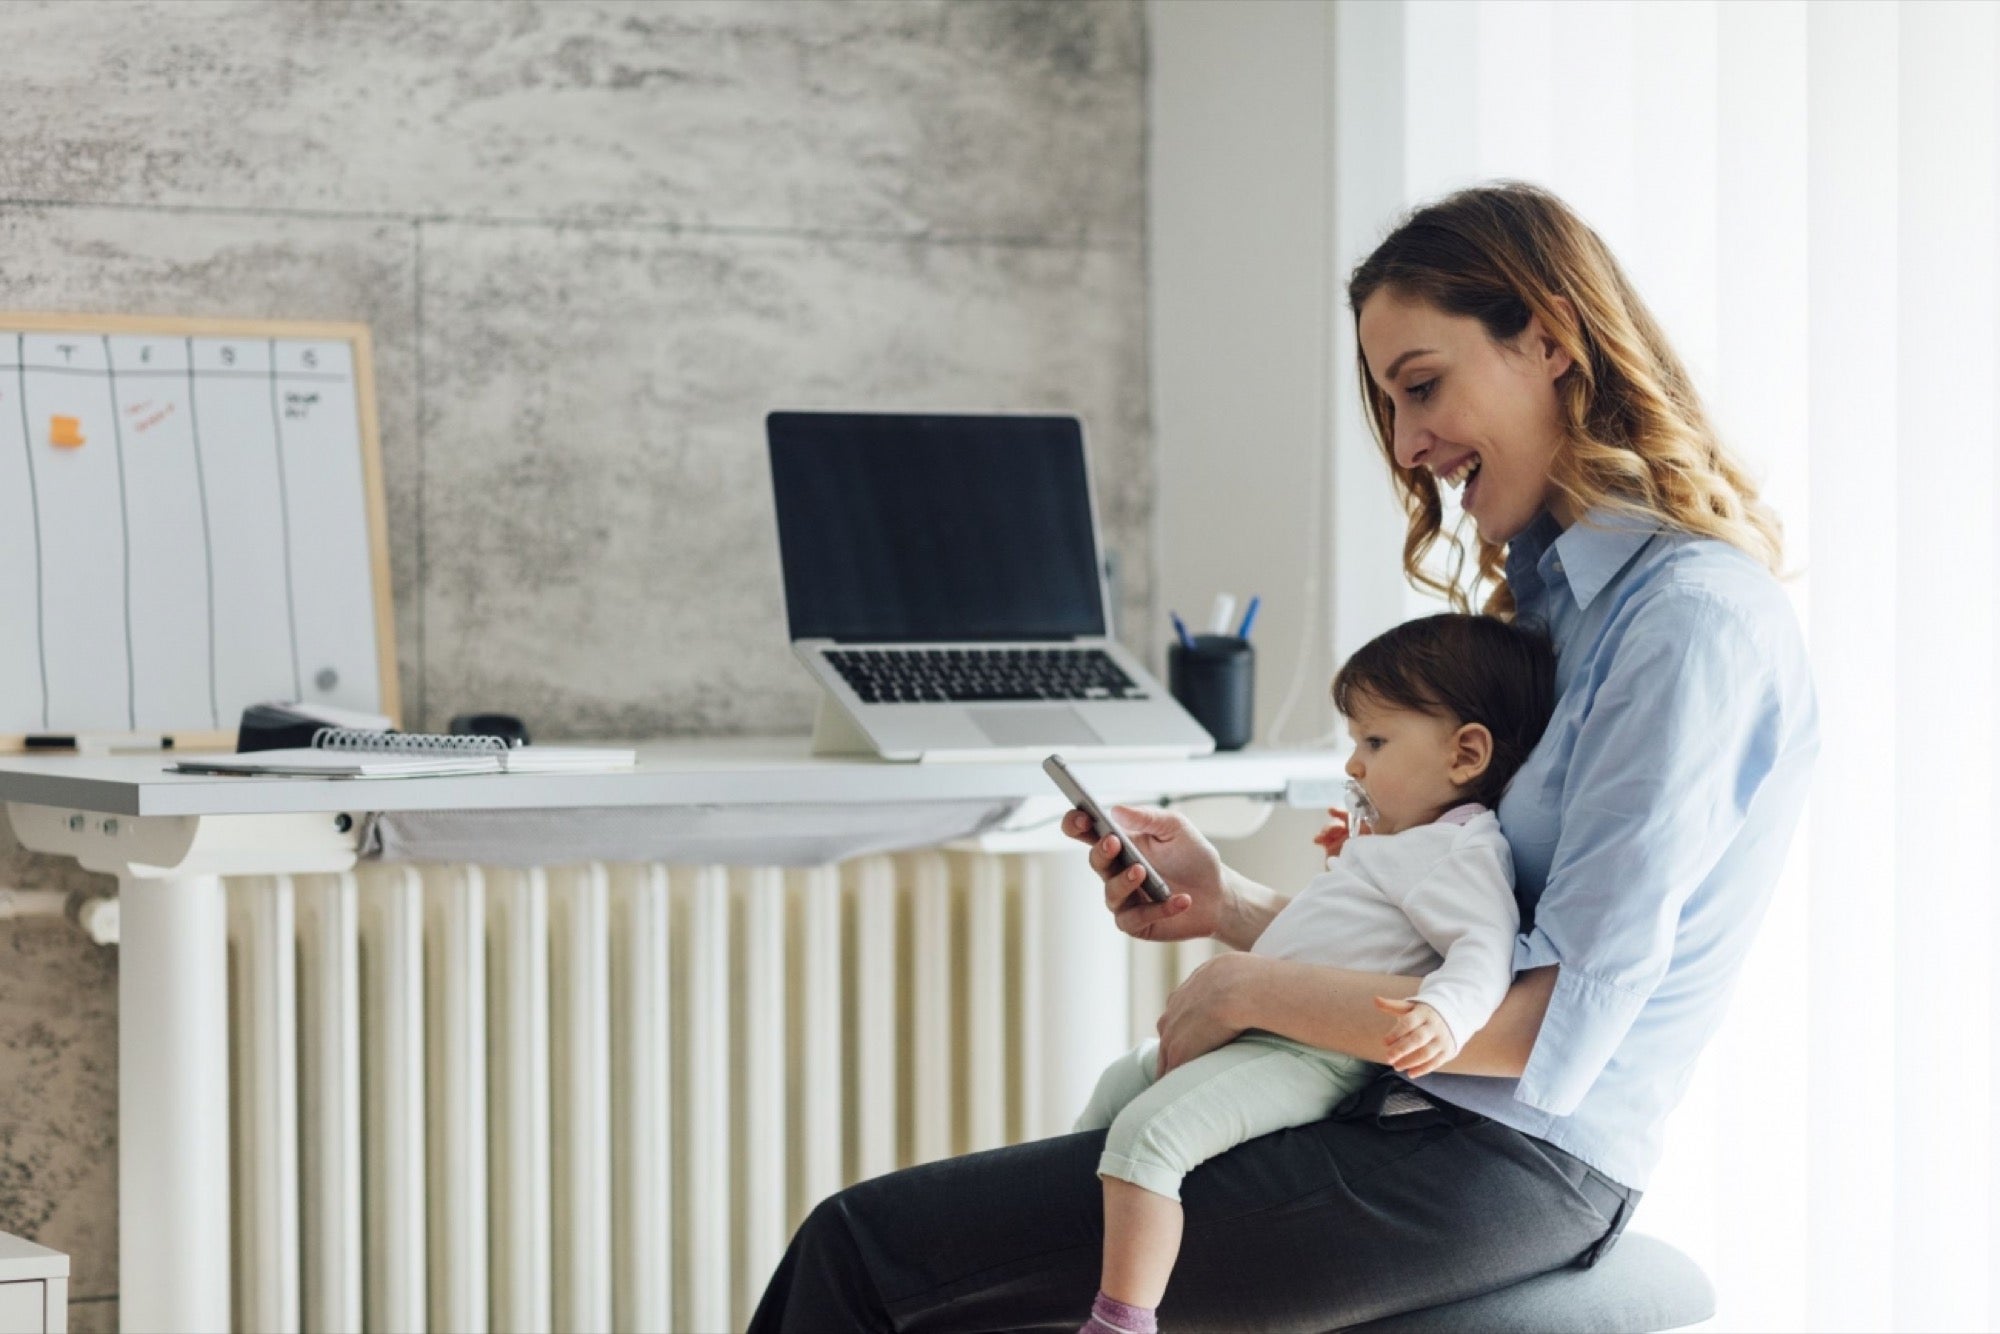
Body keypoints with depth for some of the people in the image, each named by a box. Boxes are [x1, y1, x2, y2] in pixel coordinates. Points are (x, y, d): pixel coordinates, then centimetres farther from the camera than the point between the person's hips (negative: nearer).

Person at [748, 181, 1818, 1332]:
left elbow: (1556, 1028, -19)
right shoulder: (1557, 594, 18)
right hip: (1416, 1114, 9)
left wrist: (1254, 988, -11)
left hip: (1505, 1166, -9)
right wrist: (1232, 905, 5)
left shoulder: (1695, 621, -14)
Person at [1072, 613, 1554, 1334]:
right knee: (1120, 1084, 27)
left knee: (1147, 1132, -28)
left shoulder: (1461, 851, -14)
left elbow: (1486, 945, -29)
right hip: (1256, 1035, 12)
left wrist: (1443, 1014, -47)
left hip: (1309, 1061, -12)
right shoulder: (1406, 847, 19)